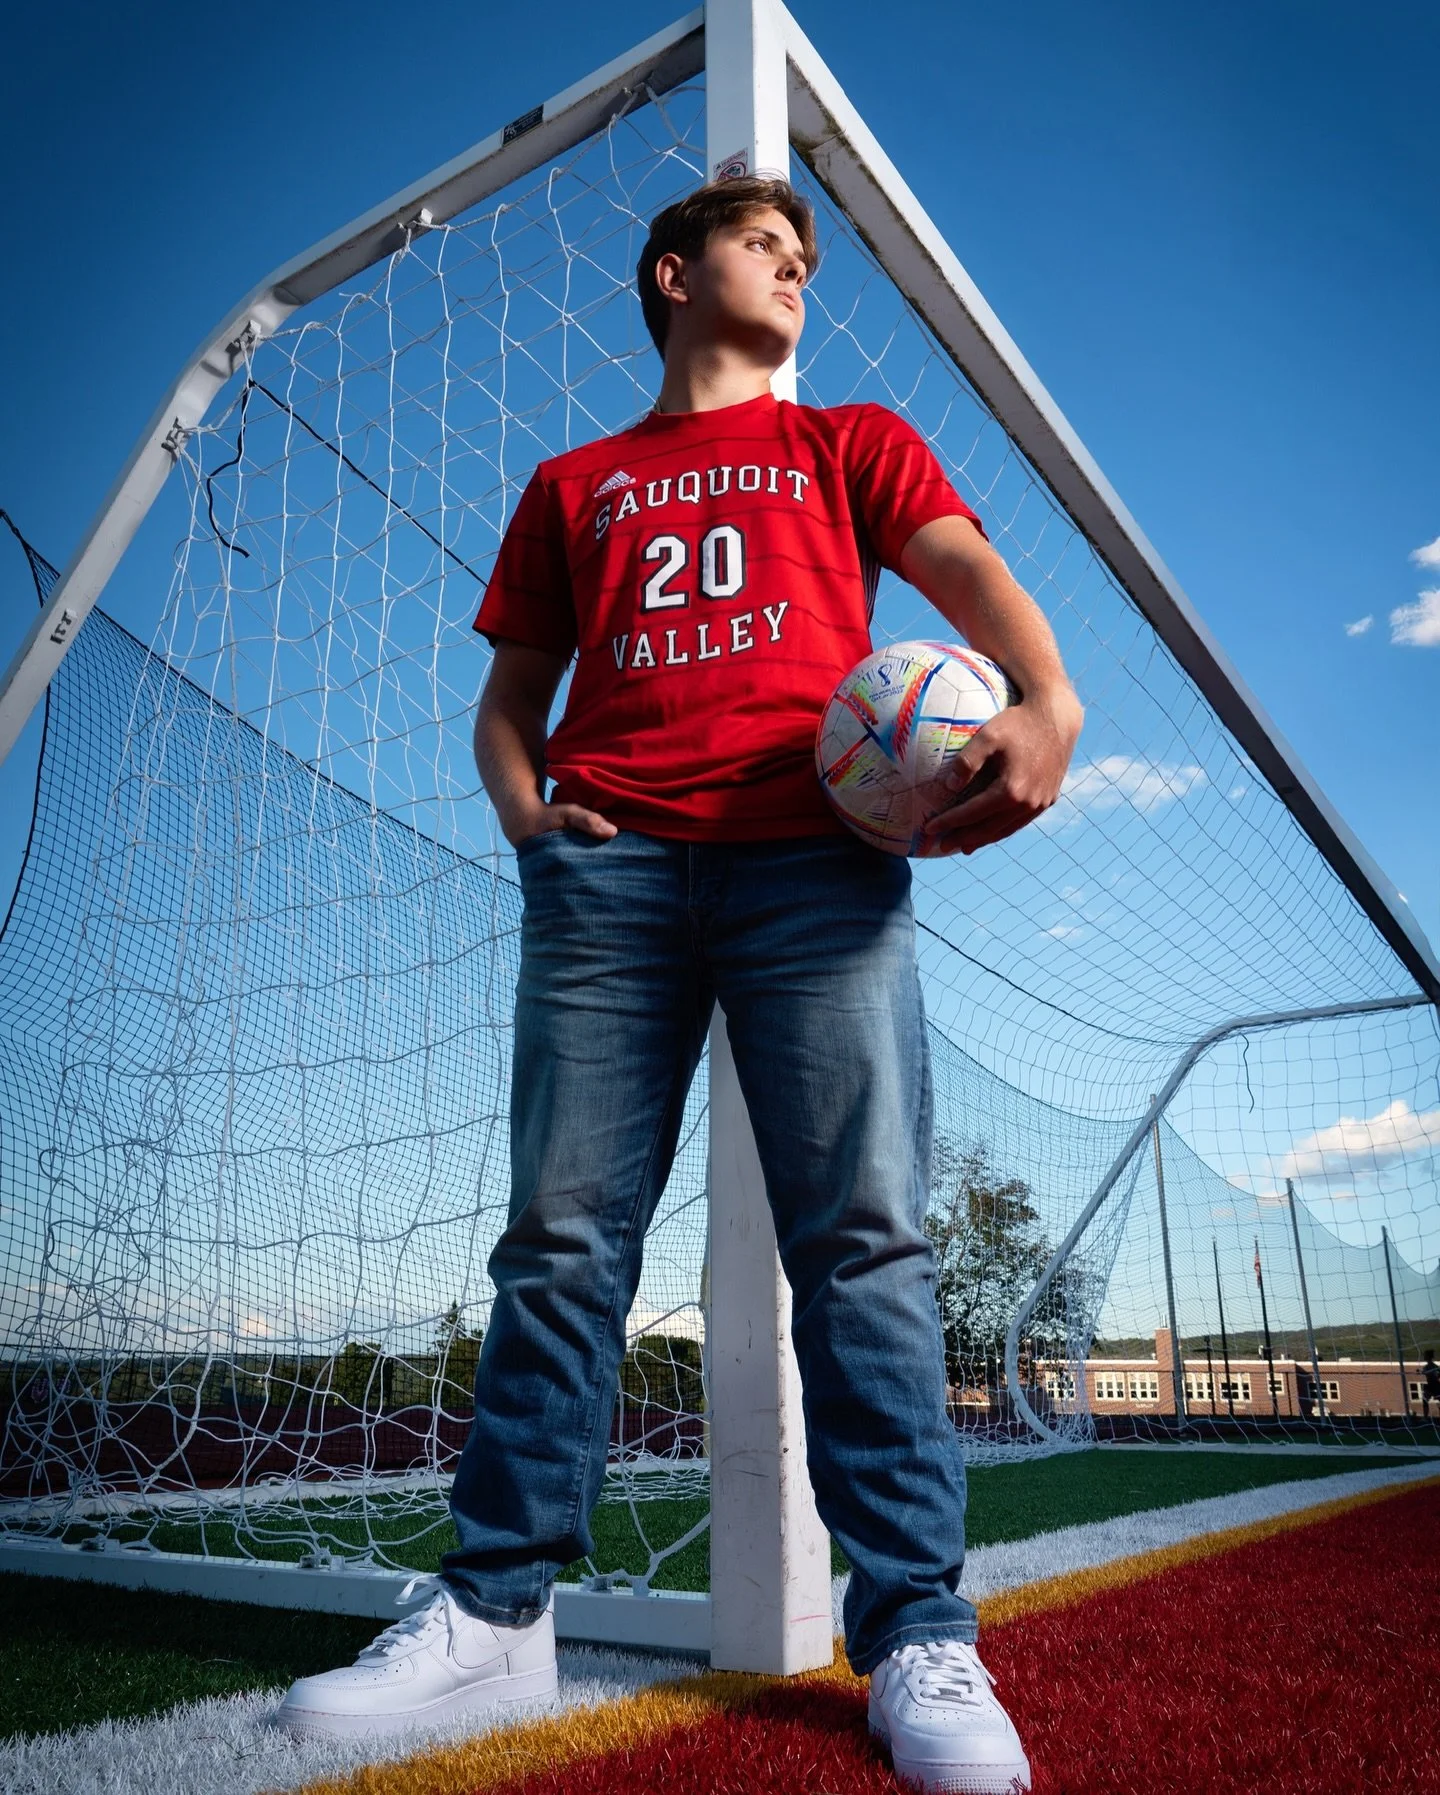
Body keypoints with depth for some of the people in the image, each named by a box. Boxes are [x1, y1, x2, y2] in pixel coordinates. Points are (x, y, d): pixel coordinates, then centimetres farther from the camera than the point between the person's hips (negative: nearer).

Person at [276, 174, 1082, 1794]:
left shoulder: (852, 444, 25)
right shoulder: (572, 485, 28)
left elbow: (968, 572, 7)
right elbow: (512, 689, 25)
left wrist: (1045, 698, -15)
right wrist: (522, 804, 3)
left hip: (818, 856, -1)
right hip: (609, 861, 2)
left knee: (861, 1234, -8)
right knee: (562, 1233, -2)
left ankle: (916, 1634, -1)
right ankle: (496, 1610, 9)